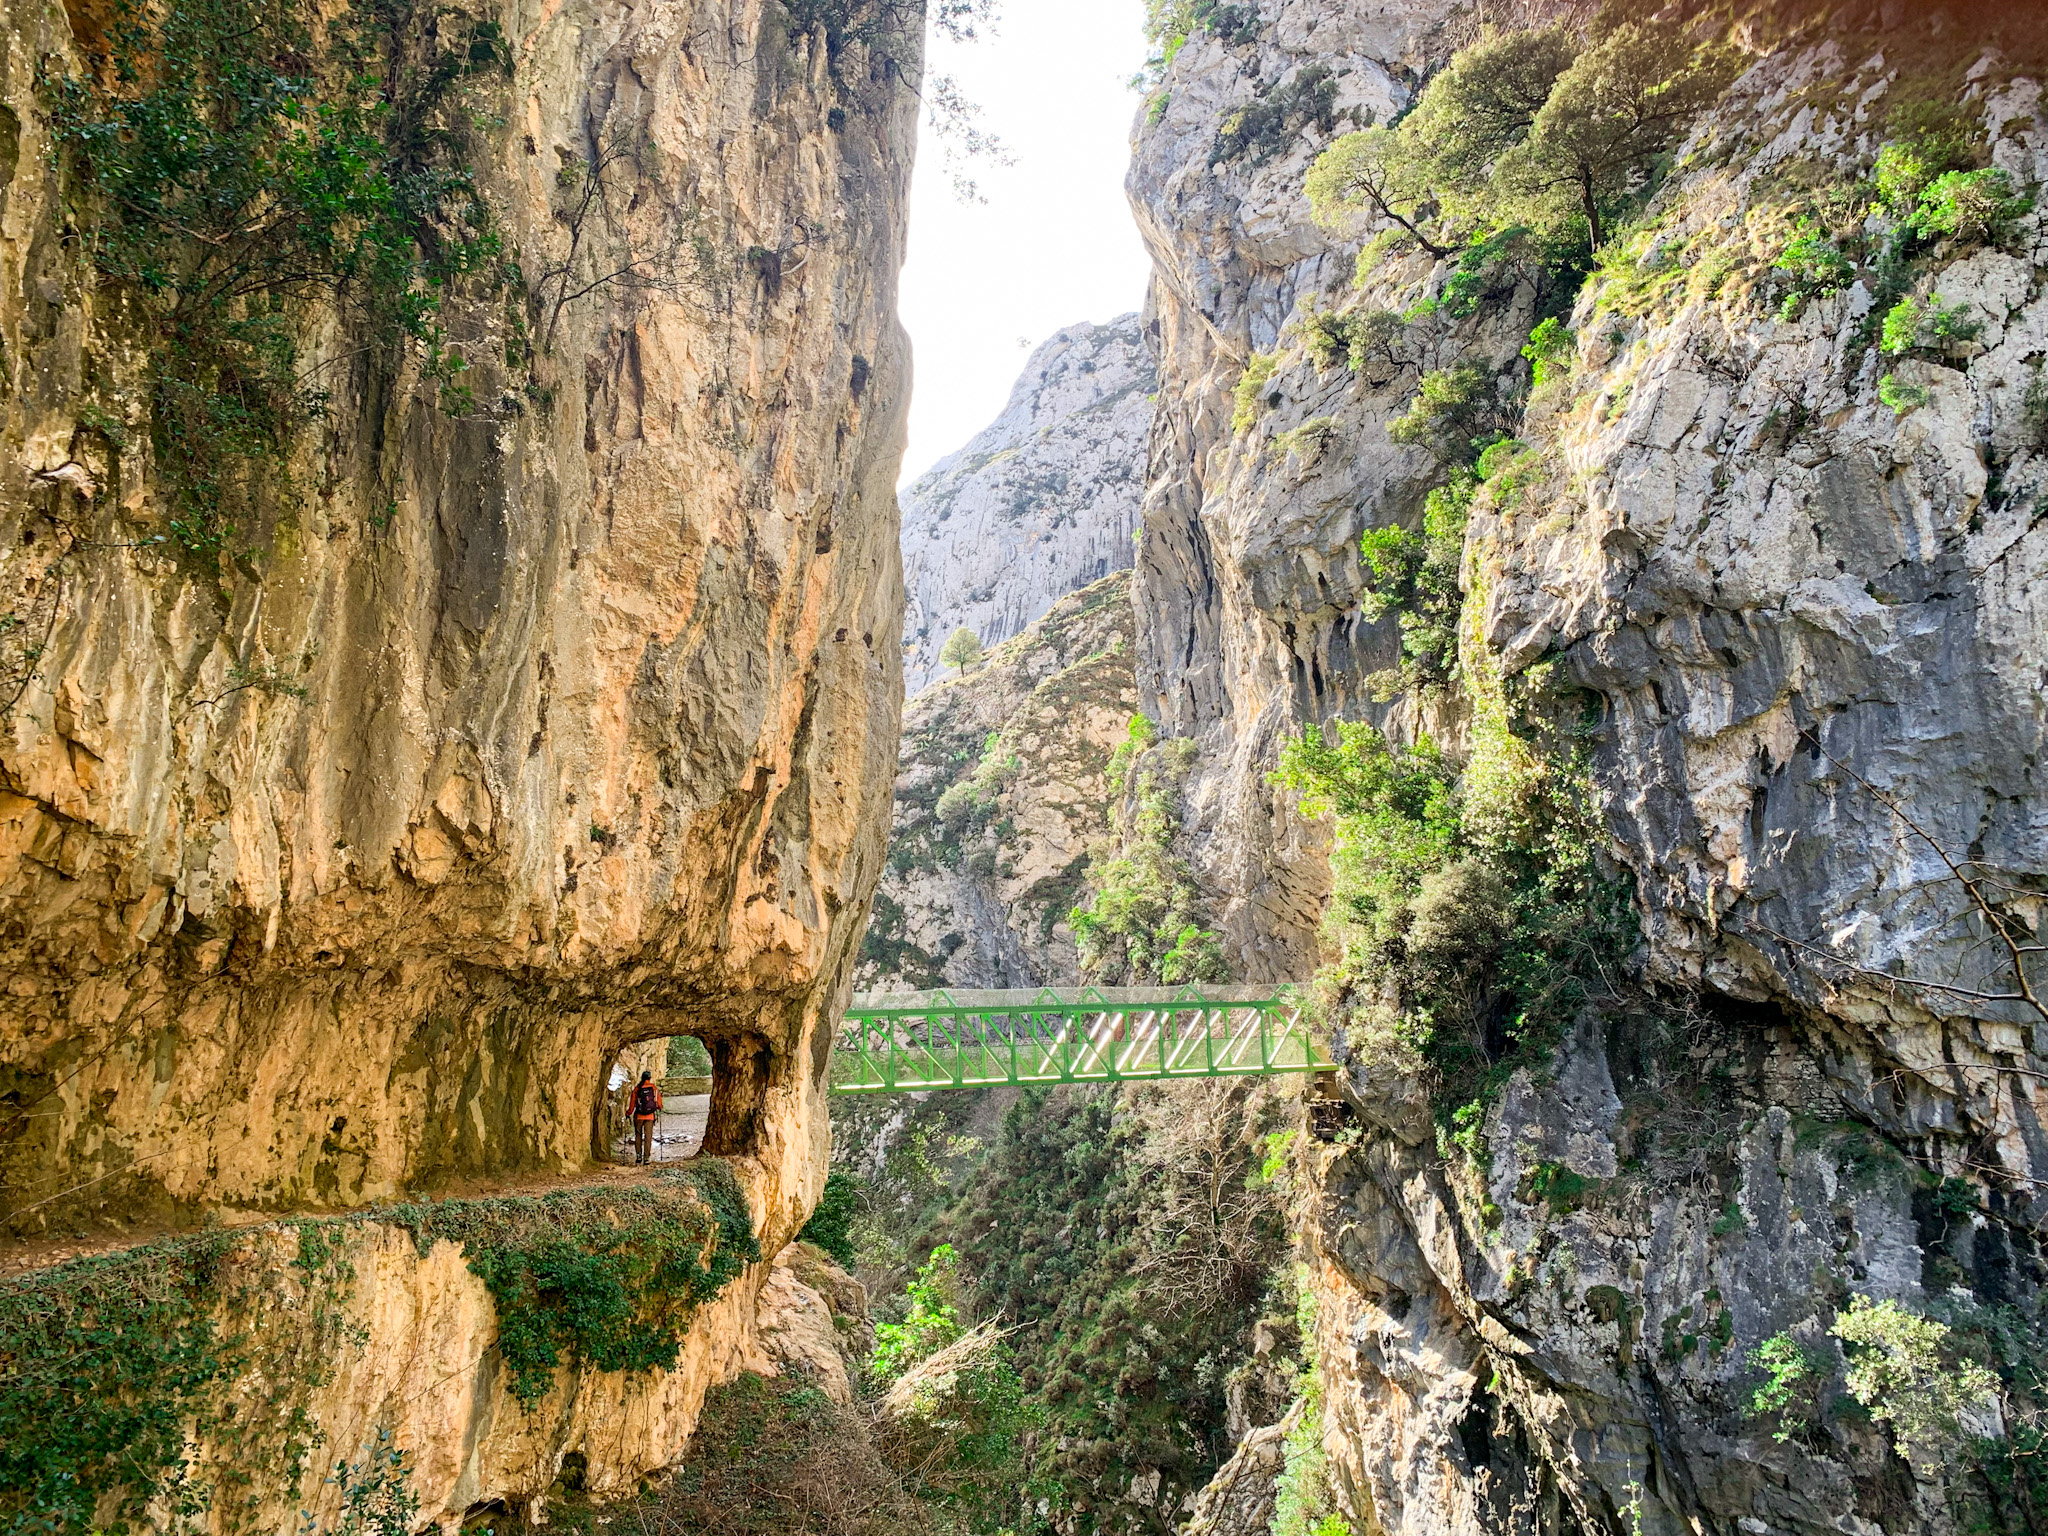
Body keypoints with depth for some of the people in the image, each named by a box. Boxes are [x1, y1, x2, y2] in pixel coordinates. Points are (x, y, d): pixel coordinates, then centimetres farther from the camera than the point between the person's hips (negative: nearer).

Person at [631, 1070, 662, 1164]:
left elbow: (633, 1103, 1)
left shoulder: (637, 1089, -3)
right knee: (648, 1136, 5)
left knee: (638, 1135, 16)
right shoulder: (654, 1088, -1)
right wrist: (659, 1108, 27)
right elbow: (659, 1101, 6)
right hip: (650, 1116, 0)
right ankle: (646, 1157, 2)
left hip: (639, 1116, 0)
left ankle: (638, 1155, 9)